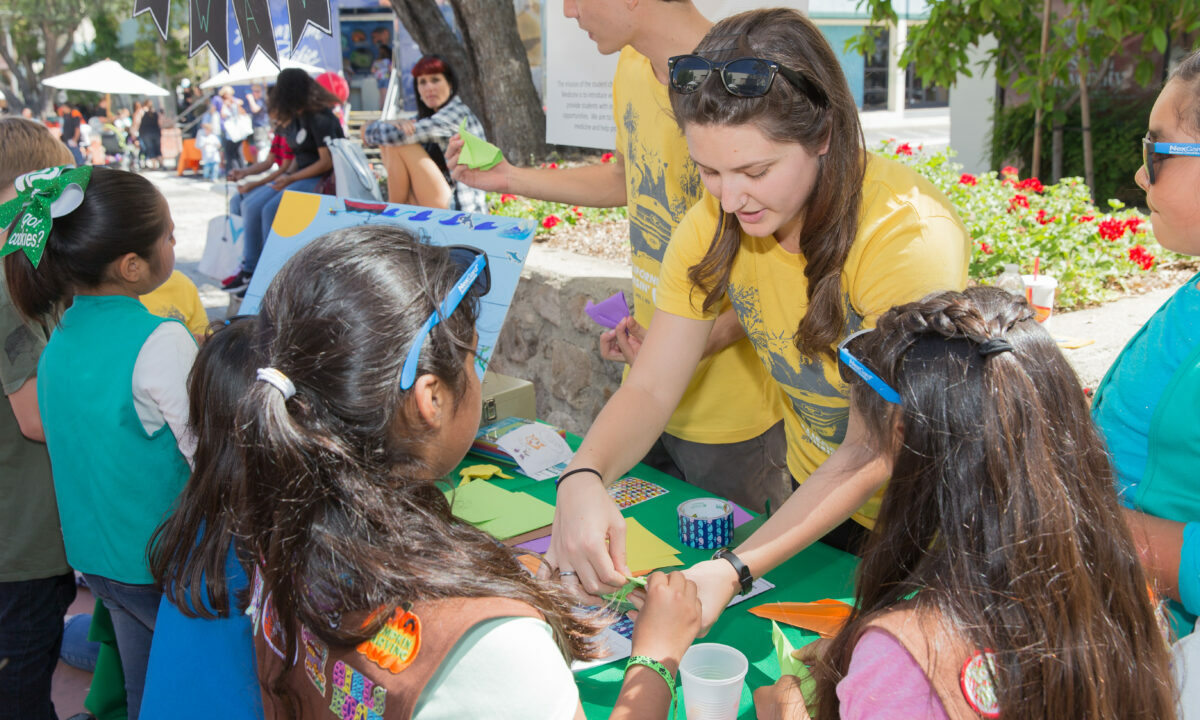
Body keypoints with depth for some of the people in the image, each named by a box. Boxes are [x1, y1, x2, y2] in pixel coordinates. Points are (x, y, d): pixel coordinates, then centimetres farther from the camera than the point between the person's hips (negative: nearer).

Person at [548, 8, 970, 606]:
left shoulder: (912, 238, -32)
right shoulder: (714, 222, -15)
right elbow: (650, 389, -14)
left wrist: (736, 569, -40)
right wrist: (583, 477, -35)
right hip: (812, 499, 5)